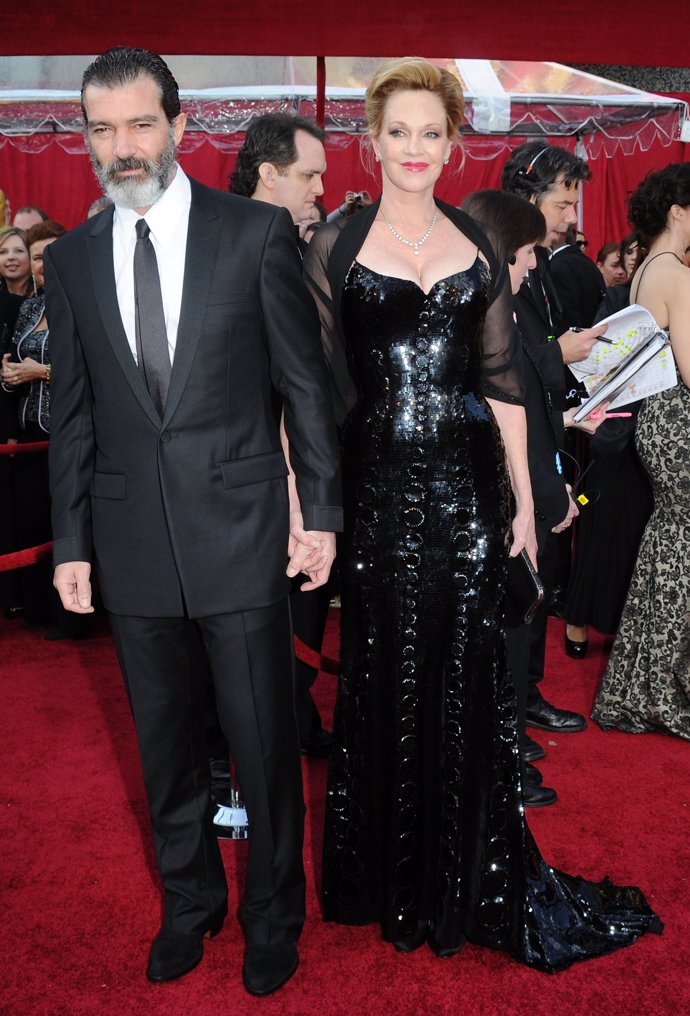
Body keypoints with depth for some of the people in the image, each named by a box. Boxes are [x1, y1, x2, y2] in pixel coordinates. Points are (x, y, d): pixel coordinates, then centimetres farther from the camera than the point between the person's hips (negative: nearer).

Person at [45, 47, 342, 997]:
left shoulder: (258, 232, -2)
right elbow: (73, 414, 9)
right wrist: (71, 544, 7)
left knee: (264, 744, 8)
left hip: (241, 534, -3)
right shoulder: (72, 258, 7)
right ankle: (190, 901, 40)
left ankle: (273, 916, 32)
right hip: (133, 544, 3)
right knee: (167, 747, 16)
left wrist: (320, 512, -3)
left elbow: (305, 382, -1)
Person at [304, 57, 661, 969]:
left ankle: (471, 877, 27)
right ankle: (394, 883, 27)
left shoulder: (478, 245, 10)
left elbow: (503, 378, 10)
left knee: (469, 679, 6)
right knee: (386, 680, 7)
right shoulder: (336, 247, 2)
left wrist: (524, 492, 6)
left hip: (467, 480, 2)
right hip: (379, 482, -2)